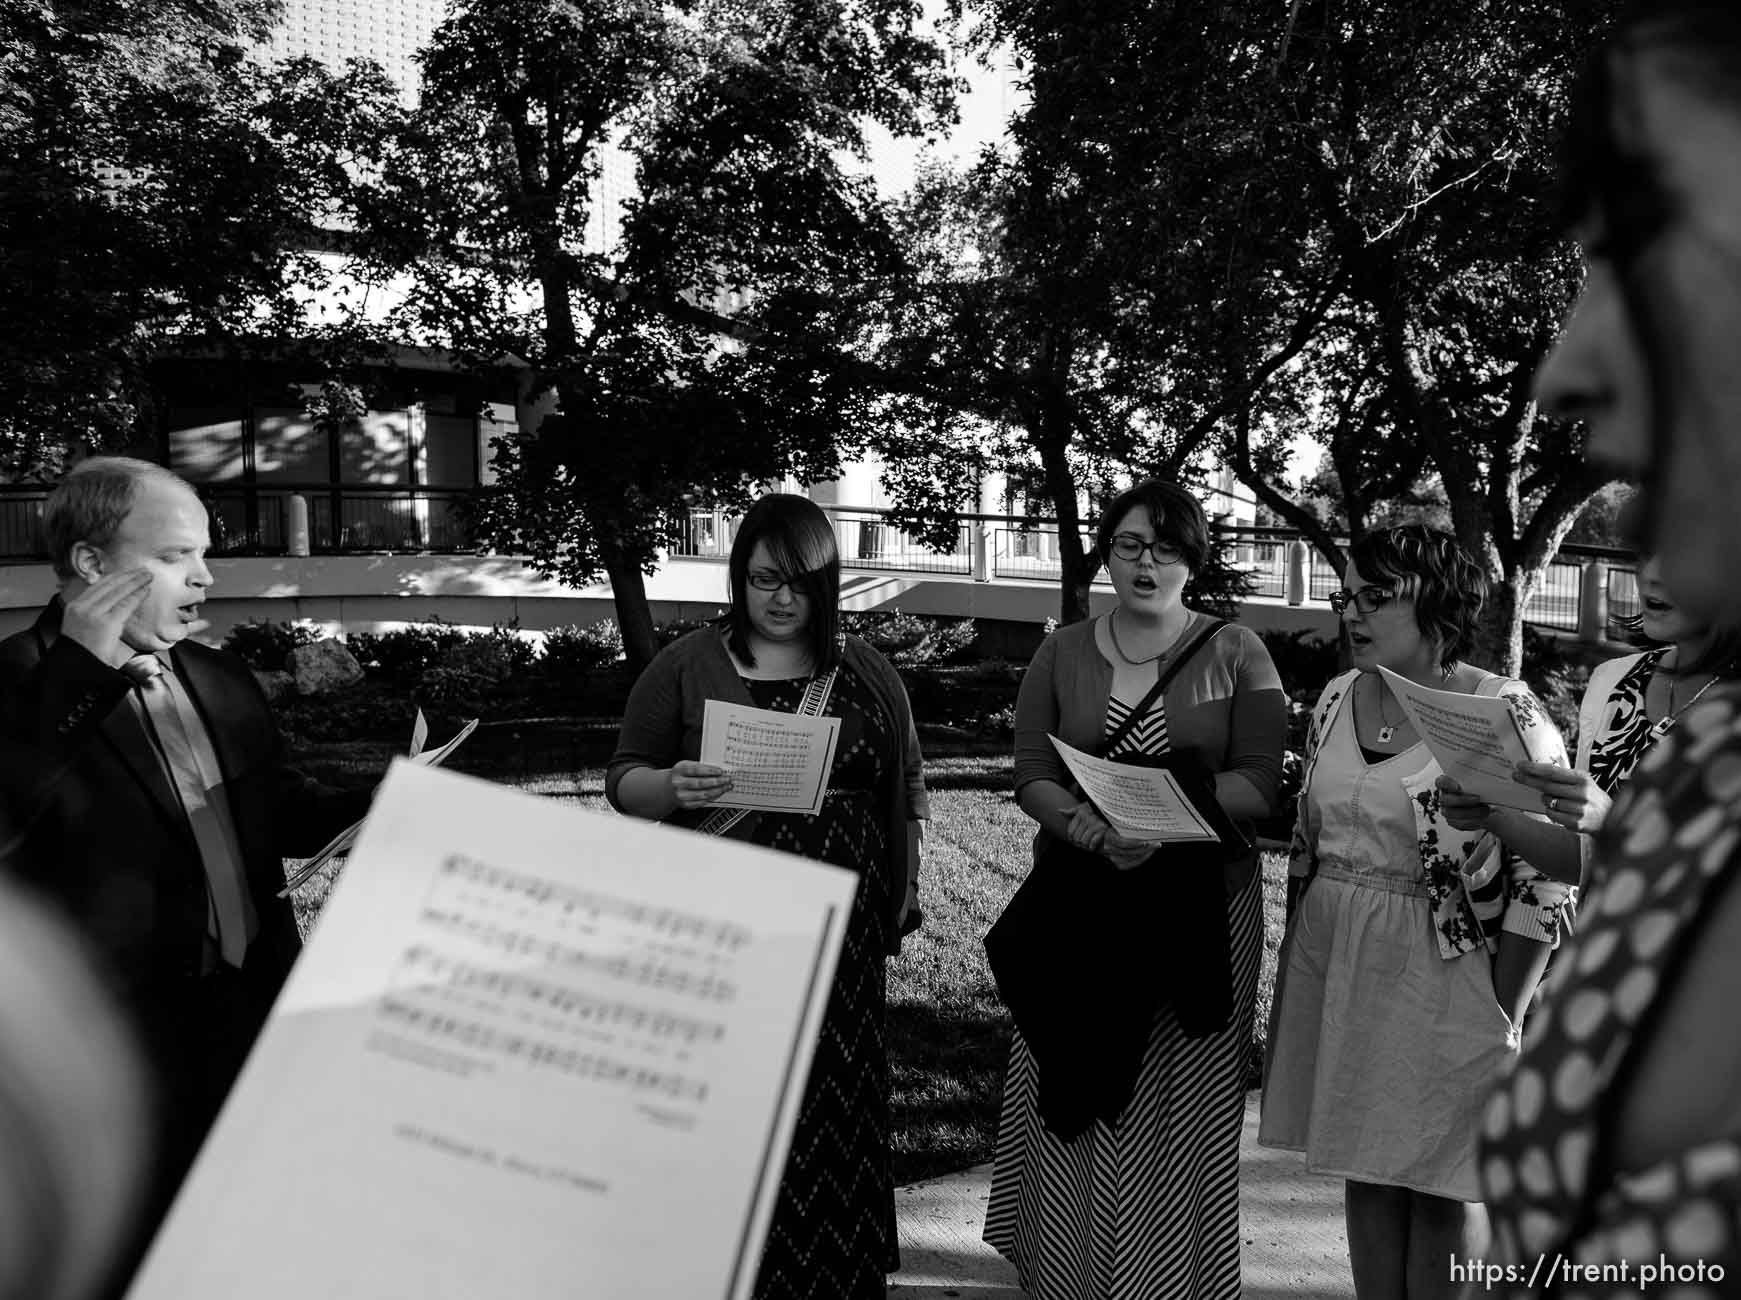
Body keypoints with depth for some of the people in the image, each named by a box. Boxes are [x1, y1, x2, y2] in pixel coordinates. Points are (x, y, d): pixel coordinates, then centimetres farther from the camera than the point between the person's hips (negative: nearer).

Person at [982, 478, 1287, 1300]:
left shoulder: (1236, 655, 1)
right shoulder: (1061, 653, 6)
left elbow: (1259, 786, -6)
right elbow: (1030, 776, -2)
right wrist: (1094, 827, -20)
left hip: (1199, 908, -1)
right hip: (1076, 901, 2)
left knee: (1178, 1113, 5)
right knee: (1069, 1107, 7)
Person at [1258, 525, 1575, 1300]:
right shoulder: (1337, 701, 4)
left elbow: (1545, 880, -12)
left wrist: (1503, 1016, -12)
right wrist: (1295, 963, 10)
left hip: (1441, 976, -5)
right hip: (1335, 974, 5)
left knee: (1441, 1188, 9)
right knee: (1363, 1166, 16)